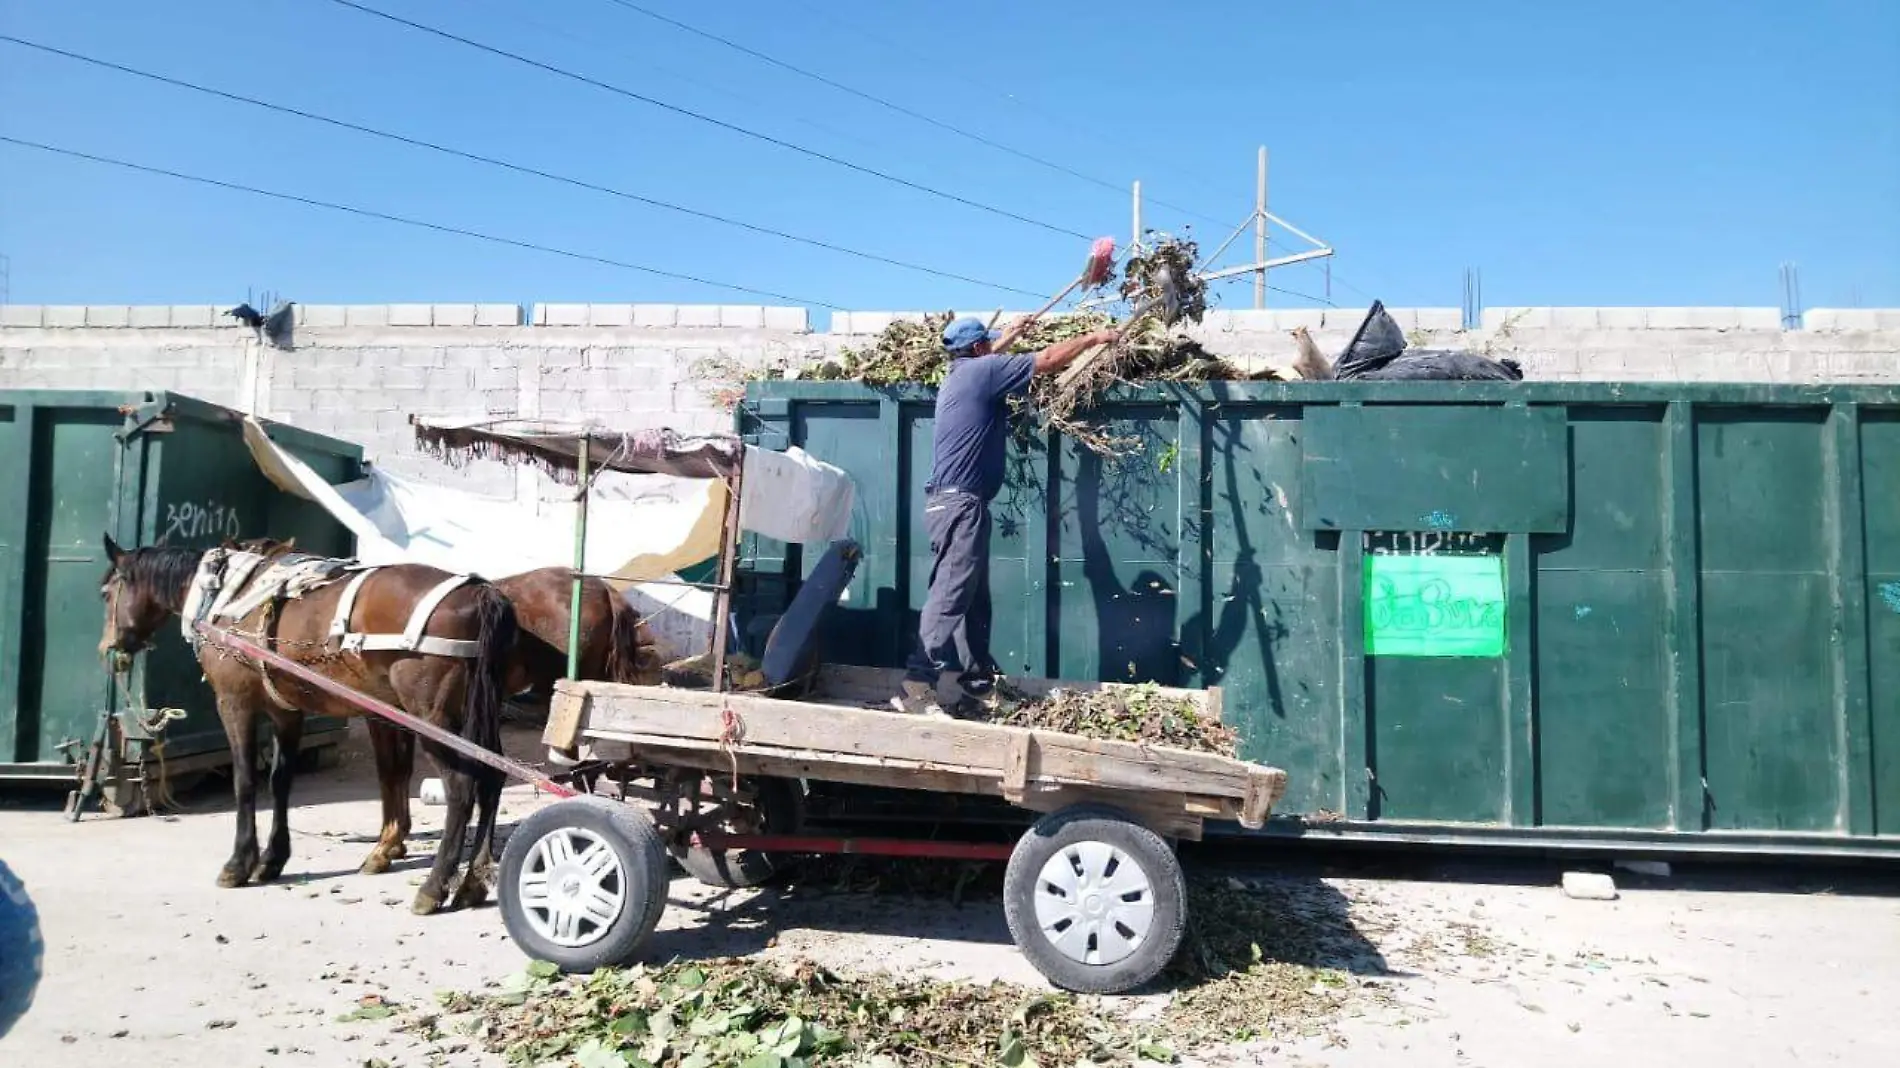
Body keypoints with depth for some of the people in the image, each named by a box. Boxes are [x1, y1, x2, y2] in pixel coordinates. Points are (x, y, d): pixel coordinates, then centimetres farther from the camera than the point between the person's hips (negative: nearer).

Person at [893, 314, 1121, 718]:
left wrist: (1010, 337, 54)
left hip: (953, 502, 10)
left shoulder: (961, 374, 20)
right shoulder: (983, 370, -5)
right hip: (960, 504, -10)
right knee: (950, 597, -15)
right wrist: (1095, 337, 9)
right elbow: (1048, 360, -3)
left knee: (973, 600, 11)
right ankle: (916, 688, -19)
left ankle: (980, 686, 16)